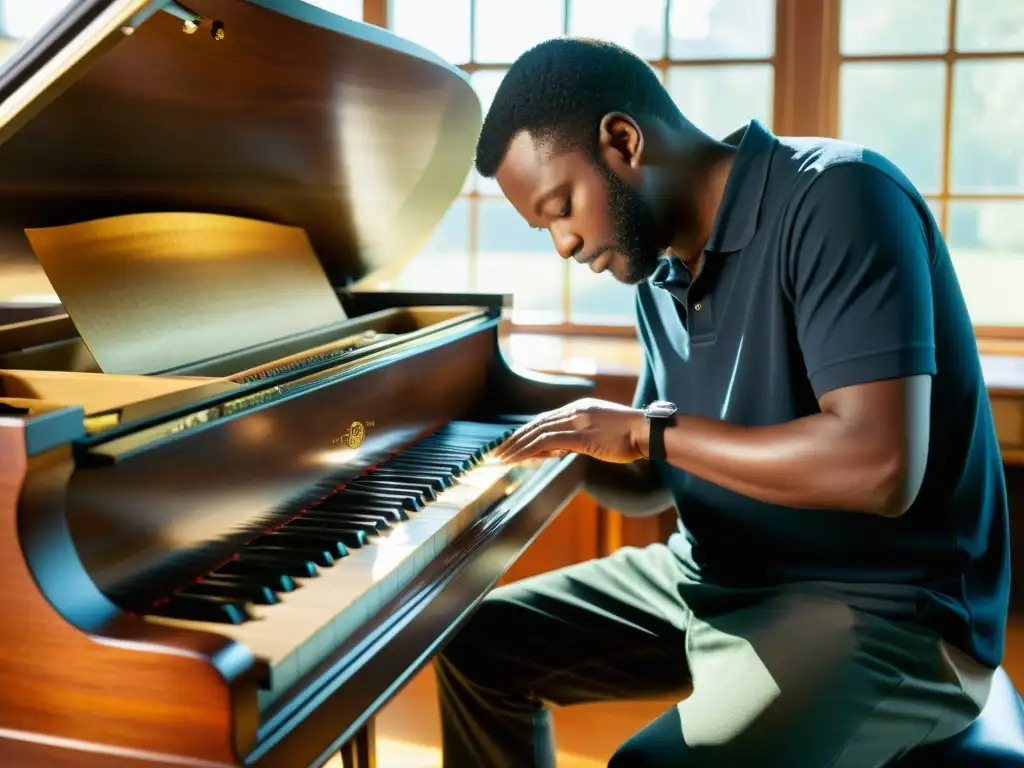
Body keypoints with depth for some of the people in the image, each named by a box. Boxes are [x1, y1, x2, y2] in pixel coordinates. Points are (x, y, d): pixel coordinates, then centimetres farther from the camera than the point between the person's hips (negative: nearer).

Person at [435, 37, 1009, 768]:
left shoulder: (837, 198, -19)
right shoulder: (666, 277, 6)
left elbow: (880, 467, -30)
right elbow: (655, 482, 14)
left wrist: (645, 430, -21)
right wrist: (565, 449, -7)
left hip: (878, 607, -8)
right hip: (711, 576, 8)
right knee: (479, 643, 9)